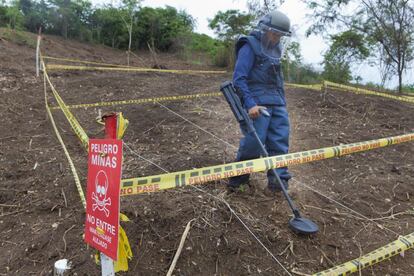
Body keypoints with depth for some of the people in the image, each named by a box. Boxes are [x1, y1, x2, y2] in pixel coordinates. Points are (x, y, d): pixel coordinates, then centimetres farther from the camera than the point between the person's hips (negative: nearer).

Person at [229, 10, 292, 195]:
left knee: (279, 142, 2)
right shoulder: (249, 47, -5)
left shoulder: (274, 50, 19)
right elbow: (239, 78, -13)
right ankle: (237, 181, 9)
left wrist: (282, 102, 18)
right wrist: (250, 104, -22)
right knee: (253, 143, -9)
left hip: (277, 103, 8)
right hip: (258, 103, -8)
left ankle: (278, 180, 9)